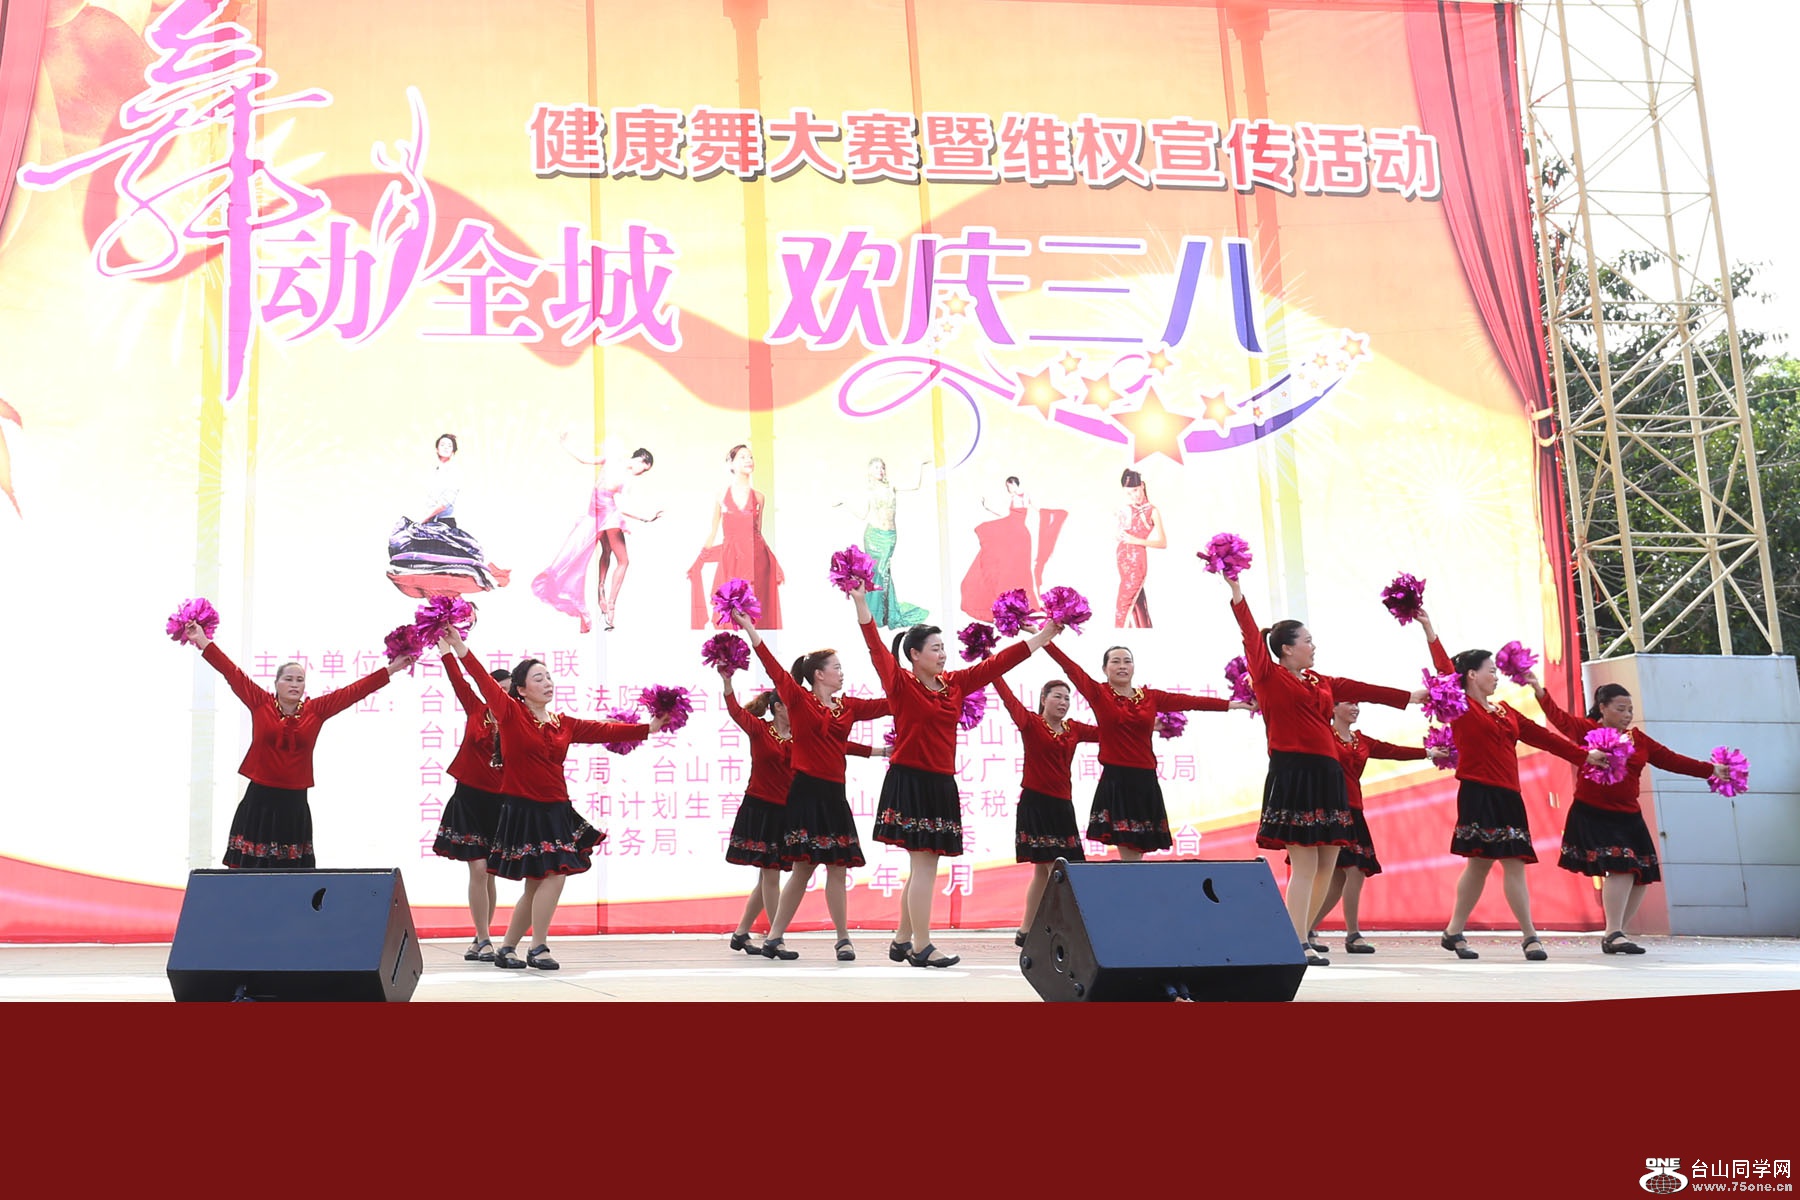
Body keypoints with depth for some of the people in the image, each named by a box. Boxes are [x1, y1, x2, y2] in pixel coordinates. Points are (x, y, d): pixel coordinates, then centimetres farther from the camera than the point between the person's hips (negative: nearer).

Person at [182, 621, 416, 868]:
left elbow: (354, 690, 7)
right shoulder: (261, 704, 3)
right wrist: (203, 641, 3)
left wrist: (391, 669, 7)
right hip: (259, 801, -1)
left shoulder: (316, 710, 5)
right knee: (251, 867, -2)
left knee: (294, 872, 2)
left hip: (295, 803, 1)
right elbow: (233, 673, 3)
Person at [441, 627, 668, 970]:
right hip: (522, 809, -6)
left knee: (537, 884, 8)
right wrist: (462, 652, -31)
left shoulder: (563, 724, 11)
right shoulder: (511, 714, -5)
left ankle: (507, 949, 21)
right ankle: (538, 948, -1)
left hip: (555, 810, 6)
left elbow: (604, 730, 15)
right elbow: (488, 685, -18)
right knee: (554, 874, -13)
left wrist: (646, 728, 15)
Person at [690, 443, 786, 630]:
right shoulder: (722, 495, 5)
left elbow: (758, 533, 14)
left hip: (754, 558, 1)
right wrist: (698, 563, 10)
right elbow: (713, 531, 10)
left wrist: (773, 565, 13)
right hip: (730, 559, 0)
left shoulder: (758, 497, 8)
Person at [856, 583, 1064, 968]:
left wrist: (1041, 638, 19)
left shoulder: (954, 684, 12)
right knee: (924, 864, -7)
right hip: (910, 781, -7)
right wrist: (860, 602, -23)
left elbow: (997, 663, 16)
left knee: (922, 867, 10)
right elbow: (876, 649, -15)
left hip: (940, 784, 7)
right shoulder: (900, 684, -5)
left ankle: (901, 940, 20)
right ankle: (921, 947, -2)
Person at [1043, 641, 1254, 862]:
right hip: (1115, 780, -3)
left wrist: (1231, 704, 7)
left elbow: (1190, 701, 9)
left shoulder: (1150, 697, 10)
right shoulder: (1099, 693, 3)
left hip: (1145, 781, 3)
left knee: (1136, 853, 3)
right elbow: (1071, 667, -4)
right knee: (1128, 855, -7)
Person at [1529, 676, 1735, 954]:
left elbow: (1671, 760, 12)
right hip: (1592, 814, -7)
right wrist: (1539, 691, -32)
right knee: (1620, 868, -19)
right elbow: (1559, 718, -16)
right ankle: (1613, 934, -12)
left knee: (1640, 875, 6)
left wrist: (1711, 770, 7)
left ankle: (1614, 935, 19)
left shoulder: (1639, 740, 13)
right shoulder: (1586, 730, -2)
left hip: (1628, 818, 7)